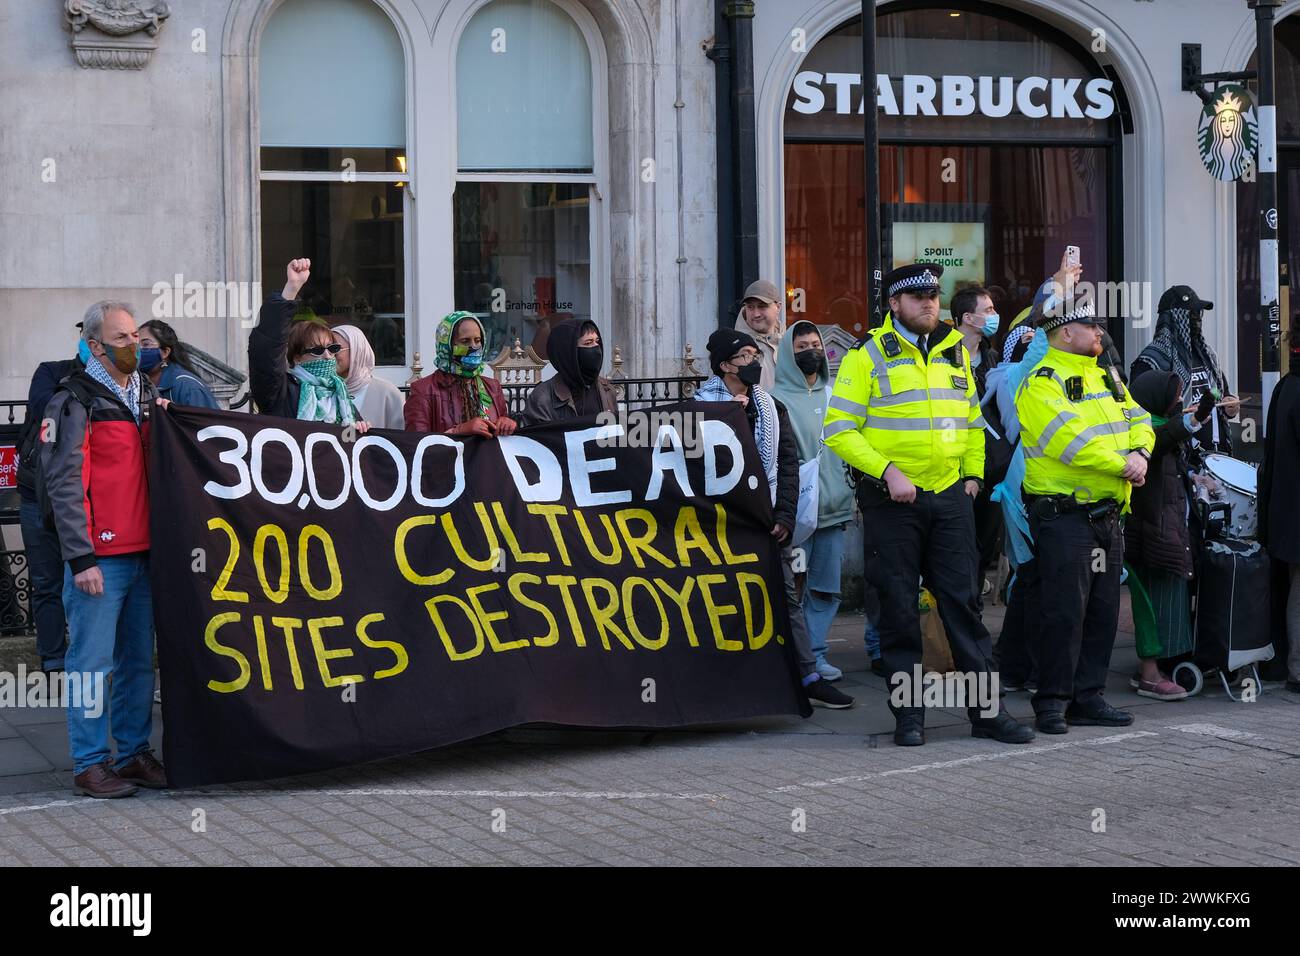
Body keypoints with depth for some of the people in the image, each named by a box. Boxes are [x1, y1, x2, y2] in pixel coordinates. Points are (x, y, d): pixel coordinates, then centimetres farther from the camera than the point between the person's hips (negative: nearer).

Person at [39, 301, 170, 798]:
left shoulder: (147, 394, 16)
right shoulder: (75, 402, -6)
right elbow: (65, 484, -12)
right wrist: (81, 557, -17)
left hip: (143, 552, 7)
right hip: (99, 556, -7)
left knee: (139, 659, 11)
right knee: (93, 660, -4)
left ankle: (135, 752, 20)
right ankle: (90, 764, 2)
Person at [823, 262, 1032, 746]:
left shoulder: (954, 352, 13)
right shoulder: (867, 356, -3)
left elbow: (972, 421, 22)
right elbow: (839, 429, -9)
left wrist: (973, 474, 10)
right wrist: (887, 471, -17)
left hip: (950, 496, 4)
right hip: (893, 500, -4)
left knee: (962, 601, 4)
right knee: (899, 608, 2)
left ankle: (986, 709, 8)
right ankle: (908, 714, 10)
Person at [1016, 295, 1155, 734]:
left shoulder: (1106, 377, 18)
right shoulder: (1042, 382, -10)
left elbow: (1138, 421, 14)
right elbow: (1070, 439, -21)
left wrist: (1139, 453, -7)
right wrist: (1121, 466, -16)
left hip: (1107, 513, 8)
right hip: (1063, 513, -8)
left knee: (1103, 611, 10)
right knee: (1064, 611, -7)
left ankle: (1088, 697, 18)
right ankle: (1051, 702, 2)